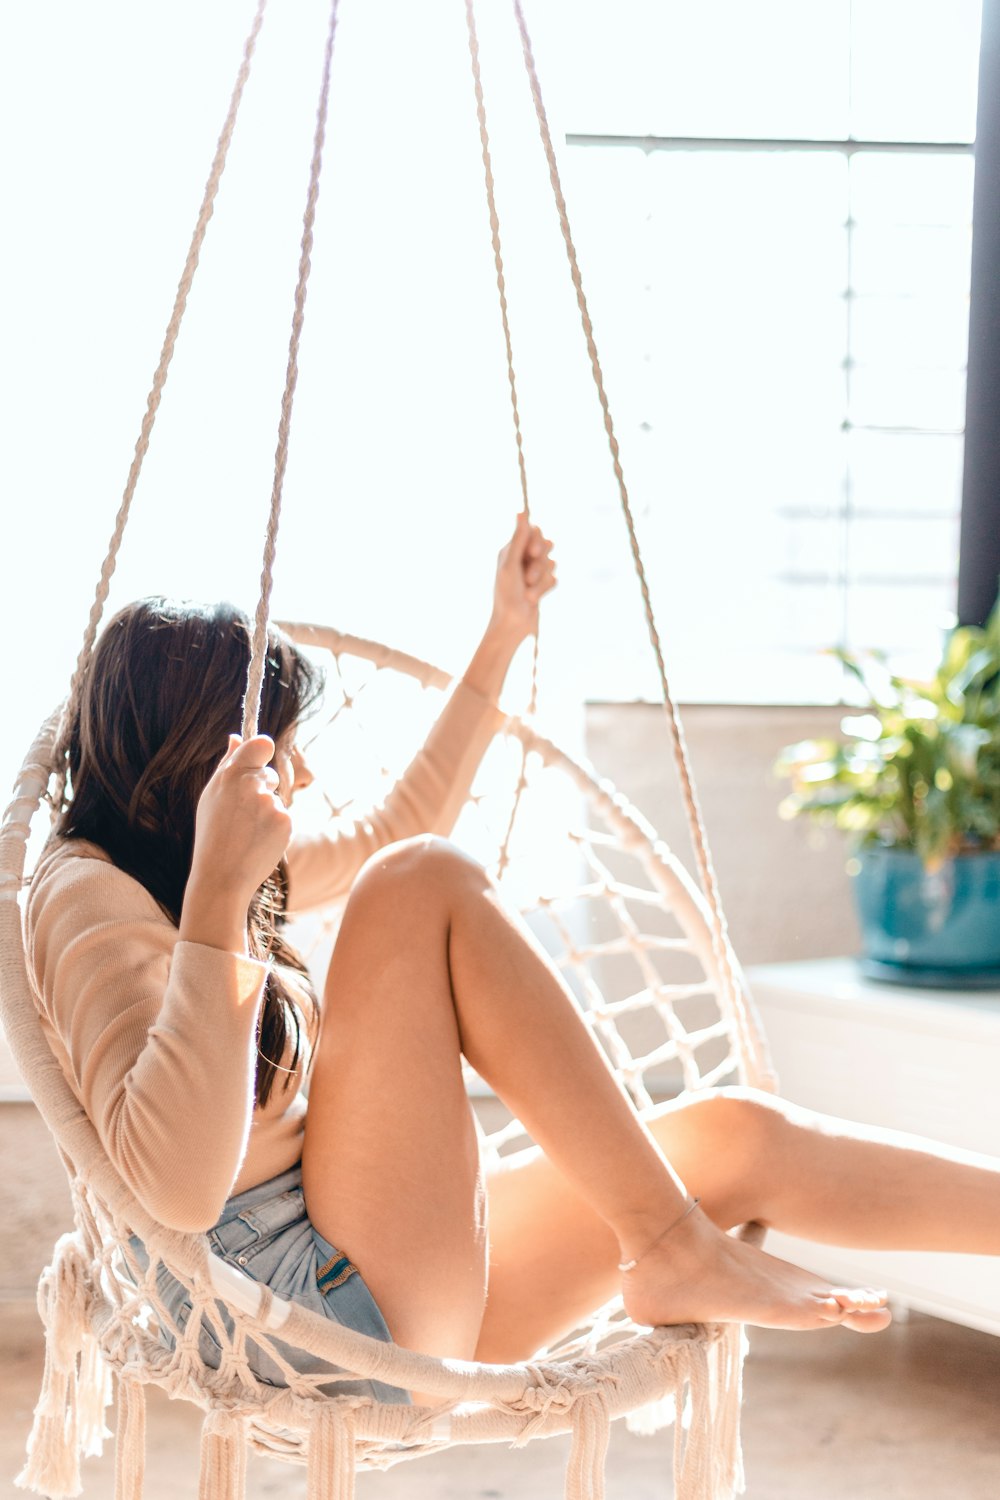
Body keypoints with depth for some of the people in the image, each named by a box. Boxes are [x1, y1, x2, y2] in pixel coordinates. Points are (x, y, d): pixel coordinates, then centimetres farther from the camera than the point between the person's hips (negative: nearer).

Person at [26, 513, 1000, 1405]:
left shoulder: (163, 875, 18)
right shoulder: (88, 892, -12)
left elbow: (391, 831, 35)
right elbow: (176, 1184, -28)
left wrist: (502, 638, 33)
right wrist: (216, 891, -34)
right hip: (303, 1313, -9)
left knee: (735, 1139, -2)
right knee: (424, 885, -20)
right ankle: (672, 1251, -16)